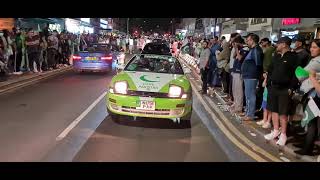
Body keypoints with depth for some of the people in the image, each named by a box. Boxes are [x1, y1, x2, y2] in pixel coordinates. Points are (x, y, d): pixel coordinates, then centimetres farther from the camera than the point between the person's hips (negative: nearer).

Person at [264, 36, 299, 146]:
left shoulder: (293, 57, -9)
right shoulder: (276, 57, 13)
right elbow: (270, 70, 18)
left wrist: (291, 88, -15)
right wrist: (269, 83, 9)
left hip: (285, 89, -7)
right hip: (273, 87, 7)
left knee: (283, 113, -1)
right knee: (274, 110, 12)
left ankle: (283, 134, 10)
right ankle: (276, 131, 25)